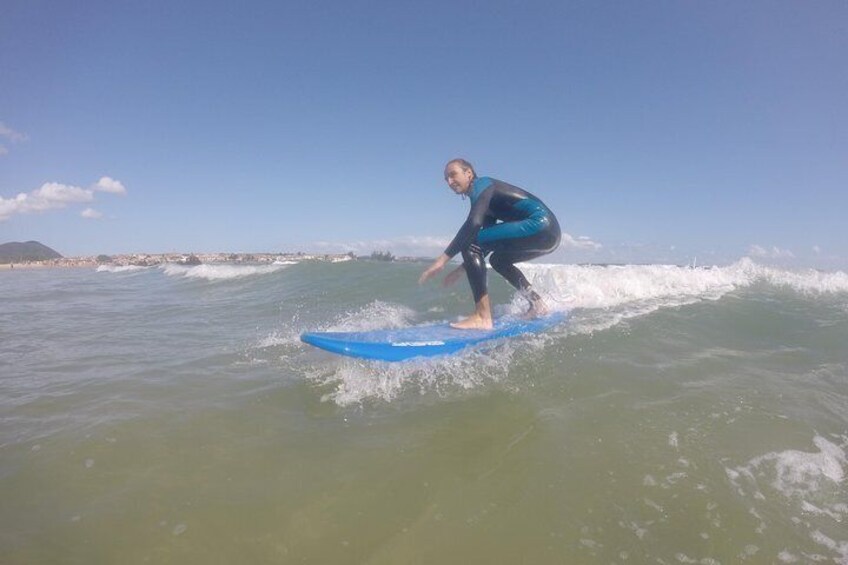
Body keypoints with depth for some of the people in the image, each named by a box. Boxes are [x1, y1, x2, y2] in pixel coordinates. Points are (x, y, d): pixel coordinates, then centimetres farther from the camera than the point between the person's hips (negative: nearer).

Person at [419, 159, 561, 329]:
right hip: (548, 232, 10)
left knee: (469, 243, -14)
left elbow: (473, 224, -22)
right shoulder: (487, 199, 23)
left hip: (540, 226, -10)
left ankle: (483, 317, -20)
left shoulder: (481, 185, -4)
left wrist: (443, 259, -25)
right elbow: (486, 242, 28)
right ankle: (537, 304, 26)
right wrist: (463, 267, 26)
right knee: (498, 259, 30)